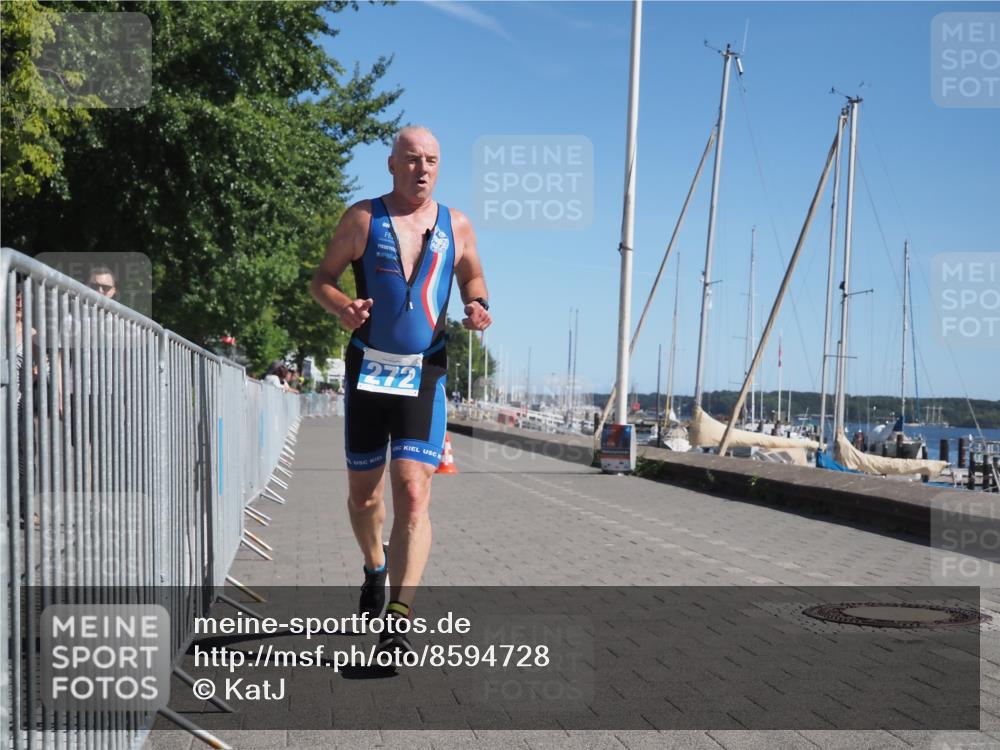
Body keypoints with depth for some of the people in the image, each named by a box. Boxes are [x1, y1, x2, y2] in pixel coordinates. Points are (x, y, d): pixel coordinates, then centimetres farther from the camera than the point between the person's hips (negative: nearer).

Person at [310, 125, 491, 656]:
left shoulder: (456, 225, 7)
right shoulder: (363, 218, 1)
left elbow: (471, 275, 22)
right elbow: (323, 278, 5)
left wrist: (477, 306, 0)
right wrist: (342, 306, -18)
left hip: (424, 376, 0)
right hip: (367, 369, 0)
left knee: (413, 493, -15)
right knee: (363, 493, 12)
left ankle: (398, 618, -16)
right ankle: (375, 569, 43)